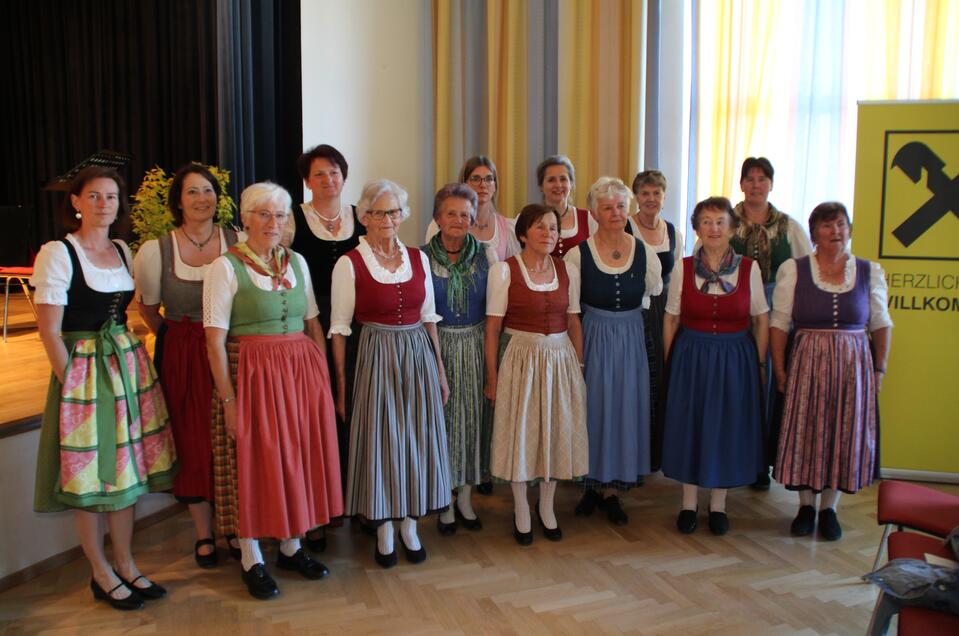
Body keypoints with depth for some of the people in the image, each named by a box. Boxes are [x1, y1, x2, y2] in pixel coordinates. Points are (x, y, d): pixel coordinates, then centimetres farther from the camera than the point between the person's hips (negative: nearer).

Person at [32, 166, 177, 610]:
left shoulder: (123, 251, 9)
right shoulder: (57, 253, -10)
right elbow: (49, 331, -12)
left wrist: (134, 365, 8)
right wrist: (73, 382, -14)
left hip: (129, 365, 6)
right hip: (83, 369, -6)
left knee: (125, 467, 12)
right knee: (89, 476, 4)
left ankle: (125, 564, 25)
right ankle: (101, 574, 19)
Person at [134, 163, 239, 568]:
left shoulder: (237, 243, -5)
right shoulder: (155, 250, -5)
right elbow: (147, 308, 9)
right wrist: (178, 338, 11)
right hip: (182, 357, 0)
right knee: (193, 443, 8)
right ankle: (203, 534, 24)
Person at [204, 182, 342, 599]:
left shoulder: (297, 262, 8)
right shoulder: (226, 267, -7)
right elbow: (215, 340, -11)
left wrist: (323, 375, 6)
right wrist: (228, 398, -14)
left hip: (302, 371, 5)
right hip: (252, 373, -5)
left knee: (298, 457, 10)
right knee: (252, 462, 3)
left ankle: (291, 547, 28)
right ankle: (251, 560, 20)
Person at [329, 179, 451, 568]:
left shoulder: (418, 258, 5)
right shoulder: (349, 263, -7)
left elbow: (429, 318, 11)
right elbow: (339, 329, -6)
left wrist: (439, 369, 10)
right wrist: (341, 385, -7)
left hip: (418, 358, 4)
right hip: (376, 358, -4)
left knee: (418, 441, 9)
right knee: (380, 441, 4)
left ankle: (410, 528, 25)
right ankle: (384, 533, 21)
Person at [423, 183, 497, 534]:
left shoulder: (486, 255, 1)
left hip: (476, 346, 2)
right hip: (436, 346, -2)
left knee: (474, 418, 8)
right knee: (442, 420, 4)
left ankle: (465, 498, 26)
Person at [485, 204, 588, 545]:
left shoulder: (568, 270, 4)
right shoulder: (504, 270, -8)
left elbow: (573, 322, 10)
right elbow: (493, 327, -8)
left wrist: (578, 365, 7)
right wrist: (492, 377, -9)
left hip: (560, 359, 4)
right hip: (521, 358, -4)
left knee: (556, 433, 11)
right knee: (519, 432, 6)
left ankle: (547, 507, 30)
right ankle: (521, 511, 24)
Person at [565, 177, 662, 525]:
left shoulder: (644, 252, -3)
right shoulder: (578, 253, -8)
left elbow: (656, 296, 9)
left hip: (631, 341, 2)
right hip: (593, 340, -2)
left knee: (625, 410, 7)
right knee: (592, 409, 6)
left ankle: (612, 490, 21)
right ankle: (592, 485, 24)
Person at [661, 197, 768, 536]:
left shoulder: (750, 268, -3)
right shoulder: (682, 268, -2)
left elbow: (761, 320, 2)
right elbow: (671, 319, 2)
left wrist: (759, 362, -1)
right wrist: (669, 361, -2)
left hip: (735, 359, 0)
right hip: (690, 357, 0)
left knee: (727, 428, 8)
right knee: (689, 426, 7)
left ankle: (718, 505, 25)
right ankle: (689, 504, 22)